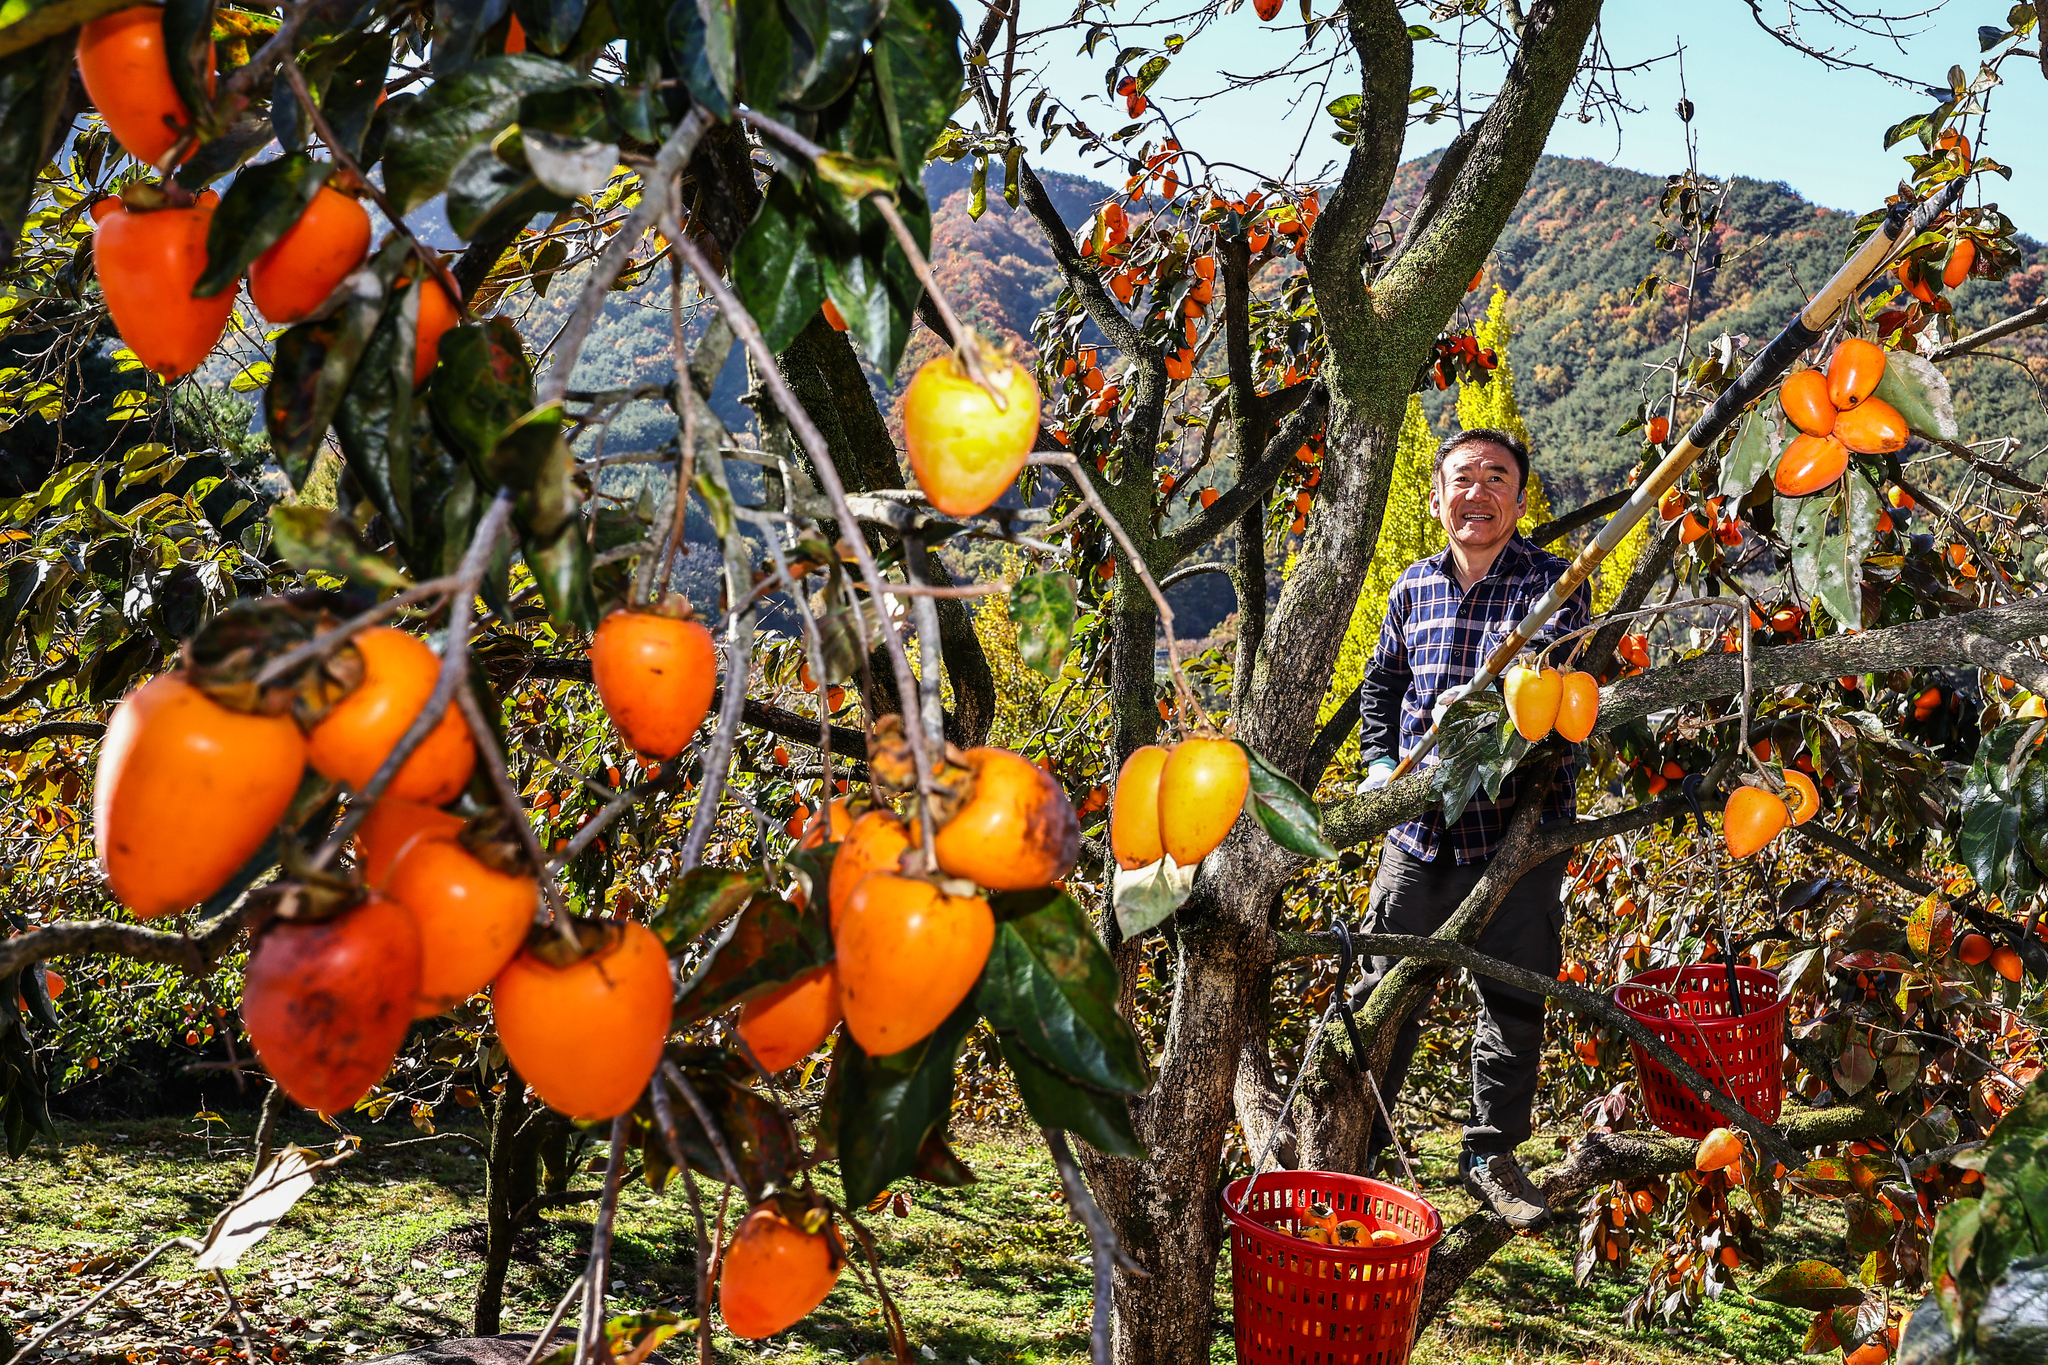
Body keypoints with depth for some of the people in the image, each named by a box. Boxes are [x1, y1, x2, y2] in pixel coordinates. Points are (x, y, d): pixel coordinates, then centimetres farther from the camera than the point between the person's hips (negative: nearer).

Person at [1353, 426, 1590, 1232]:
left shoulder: (1553, 583, -3)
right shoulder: (1413, 588, 9)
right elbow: (1381, 684, 22)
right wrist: (1380, 763, 8)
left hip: (1514, 829, -3)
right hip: (1418, 830, 3)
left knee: (1513, 1002, 7)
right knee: (1384, 991, 10)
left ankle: (1491, 1156, 24)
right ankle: (1352, 1143, 26)